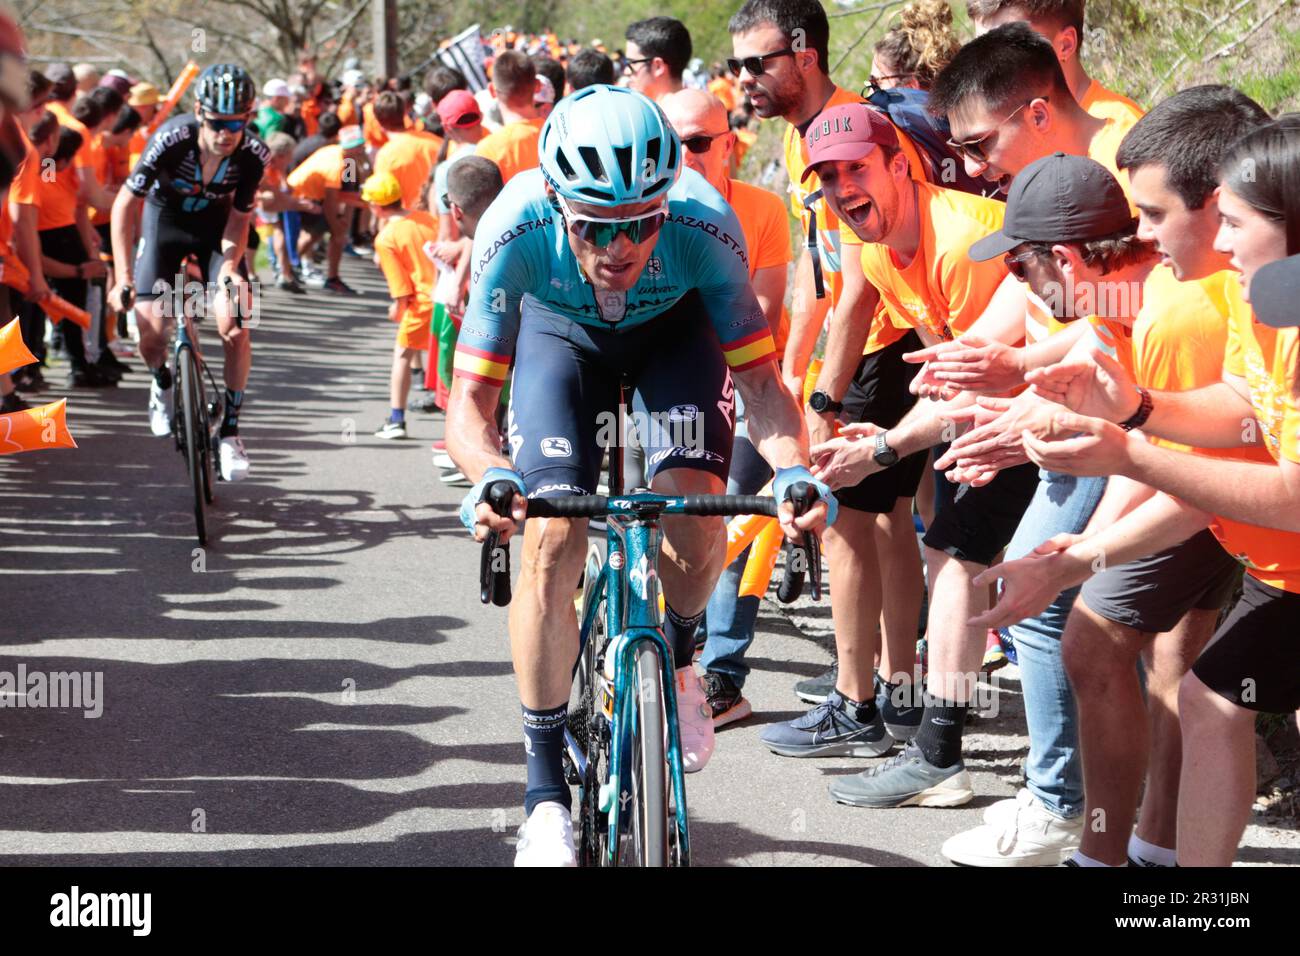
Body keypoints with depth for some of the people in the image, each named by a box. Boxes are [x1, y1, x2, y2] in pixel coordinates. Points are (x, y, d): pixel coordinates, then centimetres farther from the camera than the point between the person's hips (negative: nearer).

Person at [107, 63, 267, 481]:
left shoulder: (253, 155, -26)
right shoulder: (172, 138, -32)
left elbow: (239, 218, -12)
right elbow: (125, 203, -24)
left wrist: (229, 267, -30)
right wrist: (123, 276, -29)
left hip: (215, 224, 1)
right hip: (165, 219, -1)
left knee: (234, 327, -17)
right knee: (151, 331, -12)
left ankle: (230, 432, -3)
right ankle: (162, 387, 25)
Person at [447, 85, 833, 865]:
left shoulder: (704, 226, -38)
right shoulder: (517, 231, -38)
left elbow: (759, 377, -27)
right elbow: (469, 400, -32)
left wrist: (792, 467, -46)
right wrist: (491, 474, -54)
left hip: (674, 330, 0)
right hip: (562, 332, 0)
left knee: (695, 516, -23)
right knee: (551, 540, -16)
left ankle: (678, 663, 12)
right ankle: (546, 788, -3)